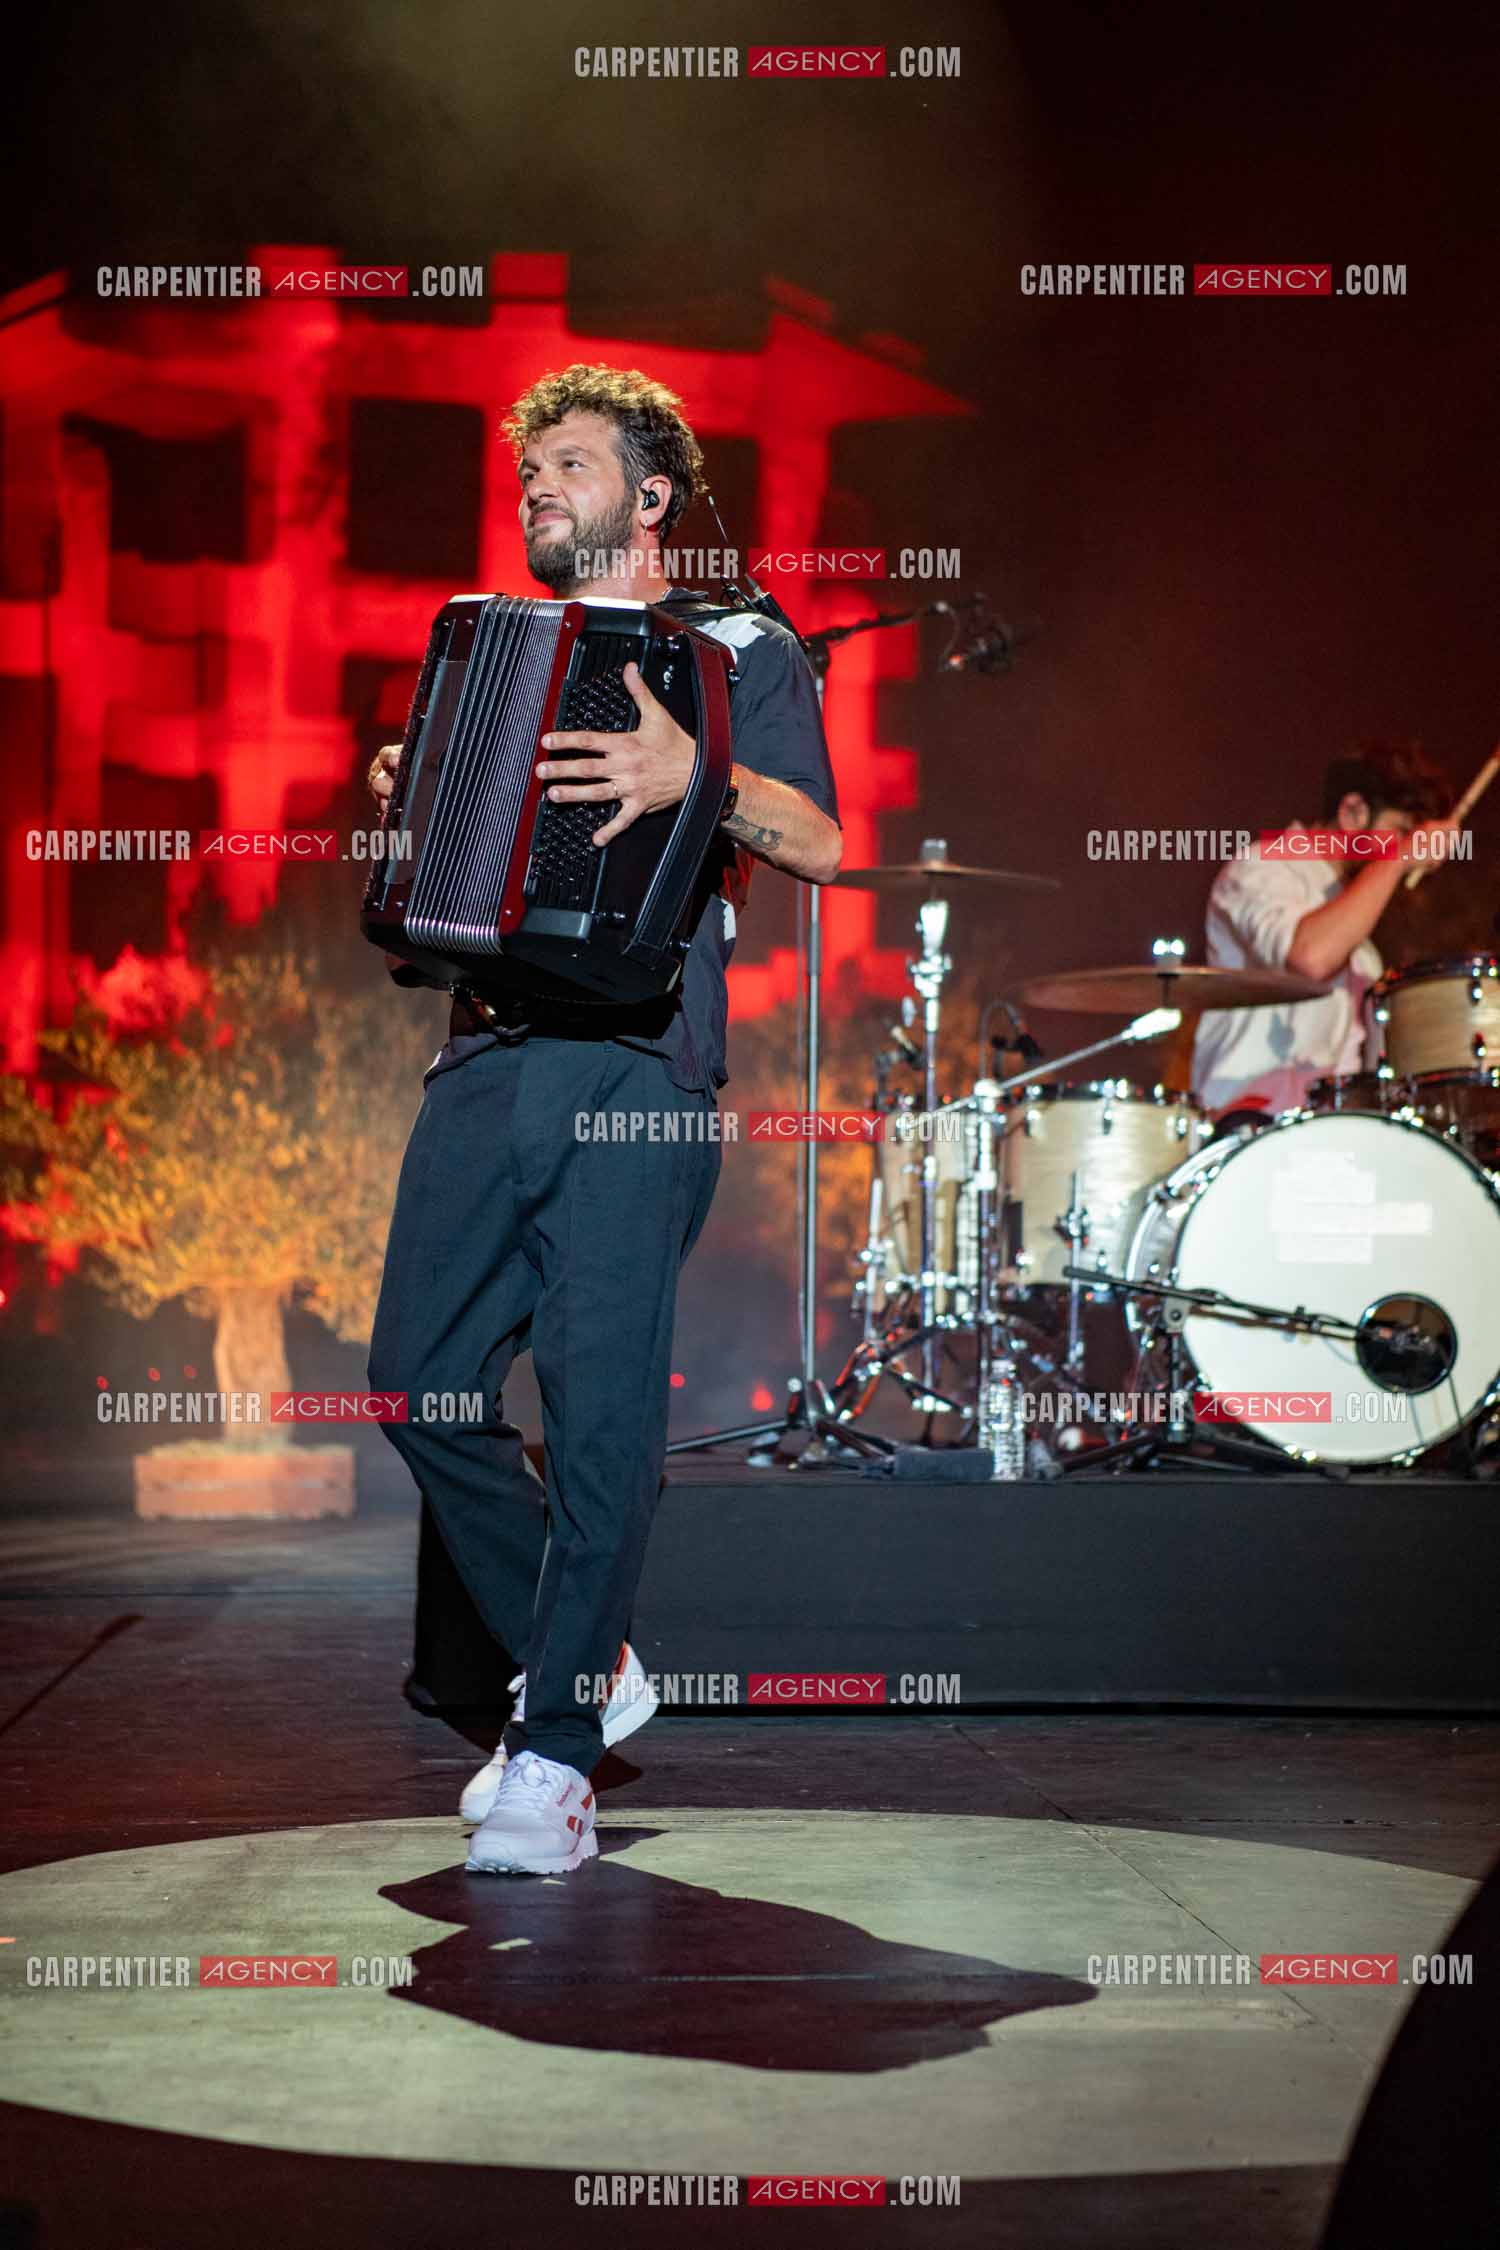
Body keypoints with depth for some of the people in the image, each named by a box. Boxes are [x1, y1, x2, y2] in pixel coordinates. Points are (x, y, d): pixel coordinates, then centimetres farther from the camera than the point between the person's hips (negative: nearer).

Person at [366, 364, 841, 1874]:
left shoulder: (740, 650, 9)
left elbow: (821, 843, -7)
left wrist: (689, 773, -24)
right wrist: (407, 804, 10)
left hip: (638, 1069, -6)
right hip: (490, 1053, 6)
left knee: (600, 1401, -10)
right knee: (421, 1379, 1)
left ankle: (555, 1753, -3)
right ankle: (581, 1663, 19)